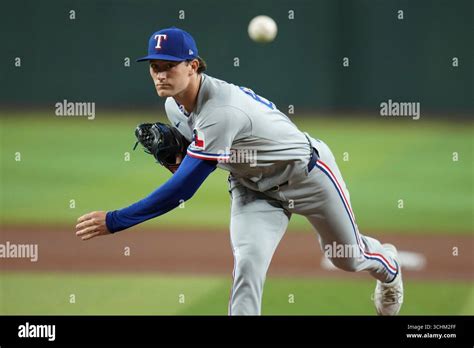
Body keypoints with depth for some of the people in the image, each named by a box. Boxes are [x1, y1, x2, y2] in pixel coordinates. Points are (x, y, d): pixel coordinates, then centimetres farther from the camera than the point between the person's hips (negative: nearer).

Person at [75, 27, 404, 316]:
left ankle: (388, 264, 54)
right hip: (252, 188, 6)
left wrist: (114, 221, -43)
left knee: (348, 257, 17)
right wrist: (178, 156, -13)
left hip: (306, 172, -6)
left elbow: (182, 188, -42)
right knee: (247, 262, -20)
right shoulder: (174, 106, -12)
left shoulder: (220, 111, -41)